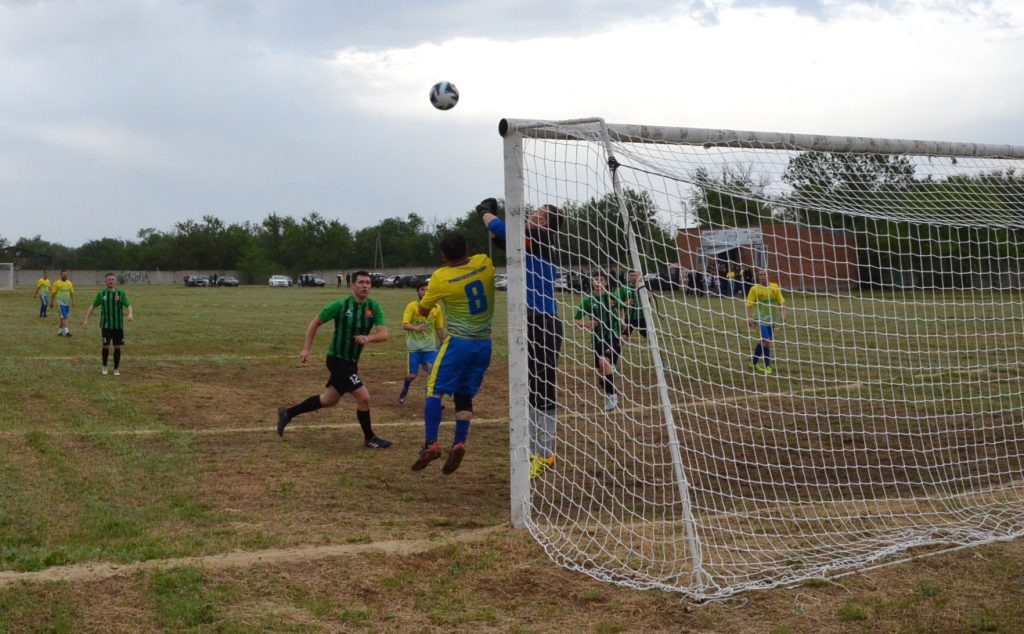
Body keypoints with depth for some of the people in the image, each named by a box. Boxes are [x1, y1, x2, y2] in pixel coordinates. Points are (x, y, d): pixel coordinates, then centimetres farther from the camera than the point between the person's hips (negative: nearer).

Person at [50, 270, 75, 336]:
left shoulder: (69, 283, 8)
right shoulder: (57, 283, -4)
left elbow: (72, 293, 9)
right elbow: (53, 293, 0)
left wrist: (73, 301, -1)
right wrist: (51, 302, 2)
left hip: (67, 303, 5)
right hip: (60, 303, -5)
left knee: (63, 318, 12)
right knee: (64, 317, -14)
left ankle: (59, 331, 23)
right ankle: (66, 331, -20)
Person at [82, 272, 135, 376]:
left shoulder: (120, 293, -1)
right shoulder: (101, 294, 1)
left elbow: (128, 305, -8)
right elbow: (93, 306, 10)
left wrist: (130, 314, -29)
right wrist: (86, 320, 6)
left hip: (118, 325, 1)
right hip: (106, 325, -1)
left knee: (117, 347, 4)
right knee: (106, 346, -6)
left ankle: (116, 369, 17)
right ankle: (104, 366, 18)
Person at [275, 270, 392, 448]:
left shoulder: (374, 307, -5)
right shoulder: (341, 305, -15)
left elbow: (384, 334, -15)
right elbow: (315, 323, -3)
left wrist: (368, 338, -35)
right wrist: (306, 348, -9)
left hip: (351, 361, 7)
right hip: (338, 359, -7)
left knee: (329, 400, 20)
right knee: (363, 398, -11)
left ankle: (288, 413, 36)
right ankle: (370, 439, 8)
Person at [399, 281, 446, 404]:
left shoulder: (437, 308, 1)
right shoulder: (412, 306, -8)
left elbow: (440, 328, 11)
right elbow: (405, 325, -18)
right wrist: (416, 328, -38)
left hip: (430, 347, 2)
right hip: (414, 347, -2)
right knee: (412, 375, 3)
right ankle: (404, 390, 37)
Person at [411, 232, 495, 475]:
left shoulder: (441, 278, -11)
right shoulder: (484, 263, -3)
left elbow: (423, 311, 5)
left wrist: (426, 297, 22)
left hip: (458, 343, -5)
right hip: (484, 344, 5)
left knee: (434, 391, 2)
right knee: (464, 396, 10)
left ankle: (431, 444, -10)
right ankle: (459, 443, -7)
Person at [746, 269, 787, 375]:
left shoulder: (774, 287, 3)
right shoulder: (754, 289, -6)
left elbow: (781, 302, 7)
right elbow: (749, 304, -8)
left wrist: (783, 314, -2)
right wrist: (749, 318, -16)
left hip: (771, 318, 4)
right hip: (760, 318, -4)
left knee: (764, 341, 13)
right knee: (766, 340, -14)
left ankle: (754, 363, 31)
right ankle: (767, 366, -5)